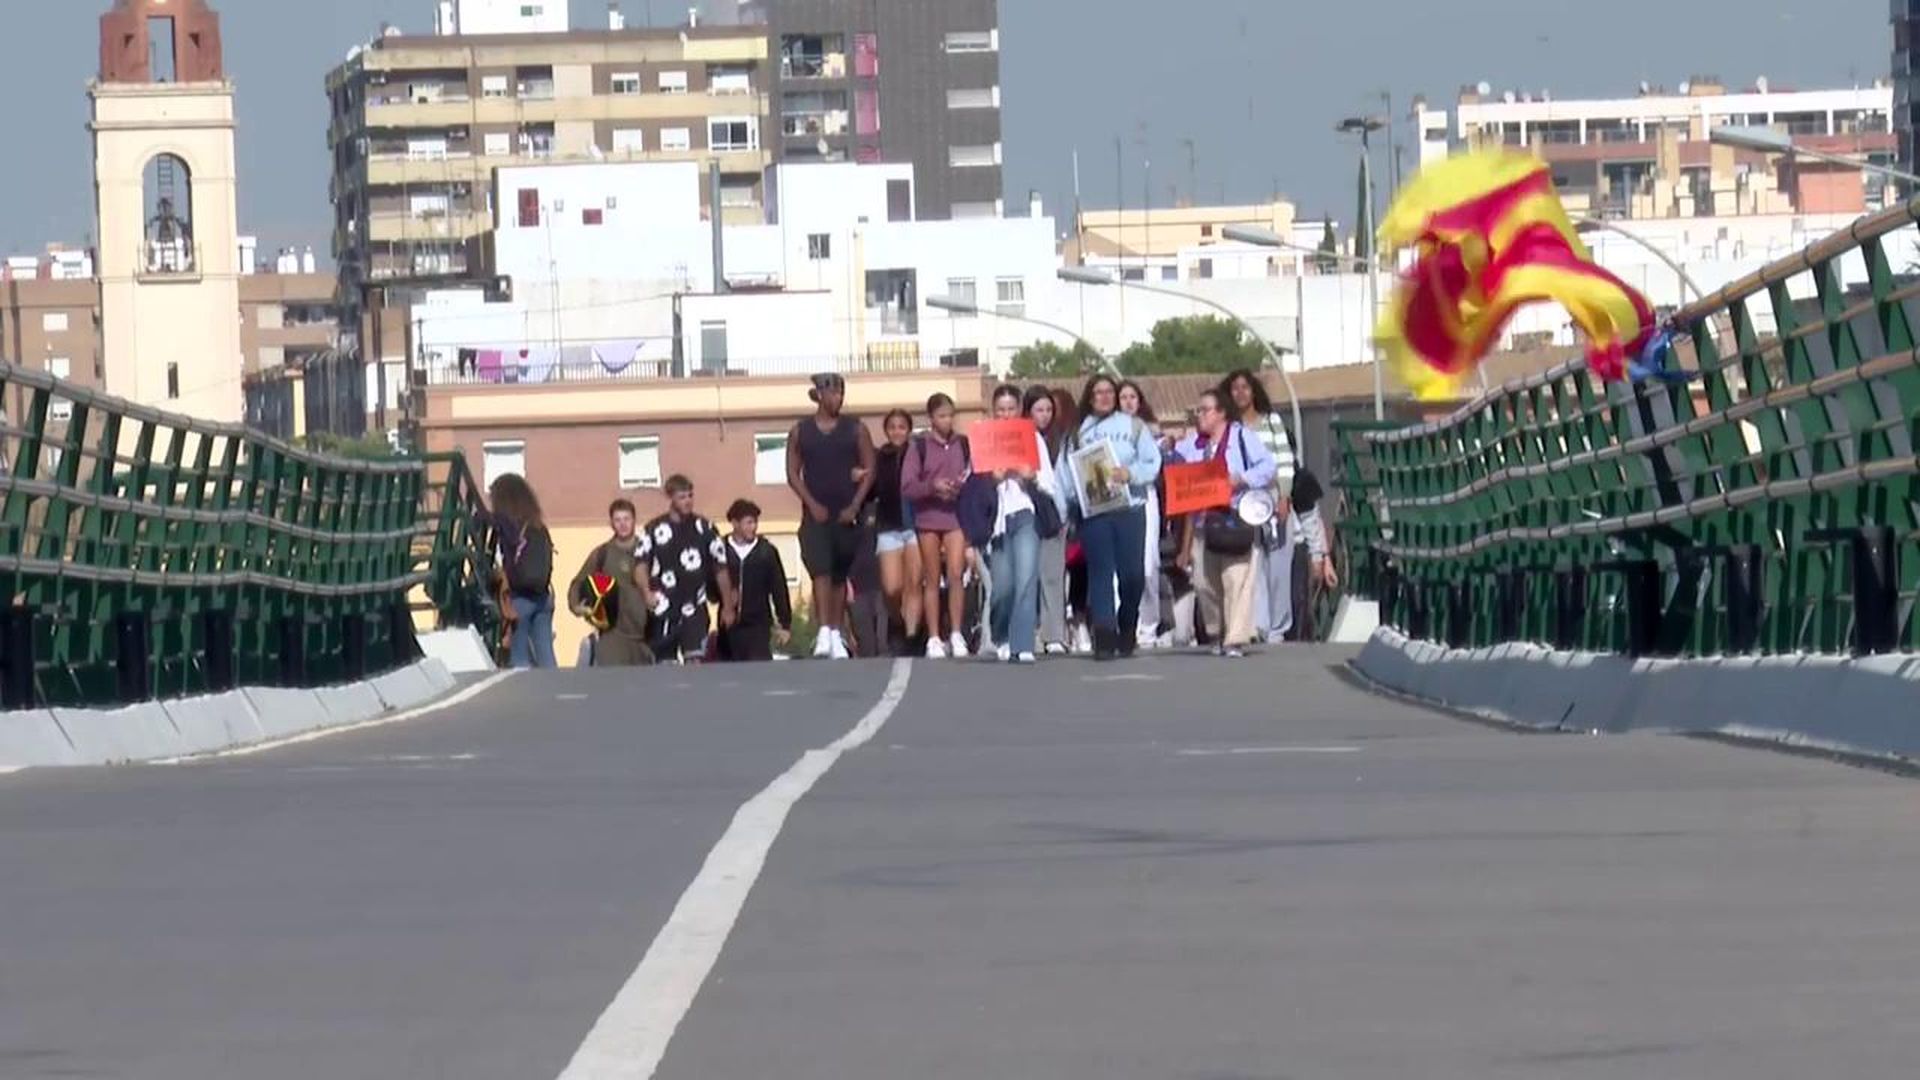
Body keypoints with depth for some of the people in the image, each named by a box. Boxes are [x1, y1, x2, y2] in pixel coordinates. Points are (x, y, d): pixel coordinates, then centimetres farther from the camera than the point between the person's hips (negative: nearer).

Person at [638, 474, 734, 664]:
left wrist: (728, 606, 8)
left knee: (694, 661, -12)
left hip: (694, 610, 0)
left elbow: (720, 569, 8)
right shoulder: (654, 529, 0)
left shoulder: (705, 529, 2)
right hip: (664, 612, 0)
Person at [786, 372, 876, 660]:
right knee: (821, 571, -15)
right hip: (816, 514, -1)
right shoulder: (801, 432, 4)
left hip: (846, 515, 1)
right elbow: (793, 474, 3)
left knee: (840, 576, 7)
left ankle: (837, 636, 13)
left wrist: (855, 506, -8)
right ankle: (824, 633, -23)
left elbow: (869, 470, 2)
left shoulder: (855, 430, 4)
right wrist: (812, 505, -9)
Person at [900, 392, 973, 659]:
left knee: (956, 574, -12)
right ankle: (933, 639, 6)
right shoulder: (919, 447, 3)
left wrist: (965, 485, -11)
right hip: (928, 517, 0)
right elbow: (907, 486, -2)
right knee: (932, 580, 3)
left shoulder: (963, 444, 6)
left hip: (956, 516, 0)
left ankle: (957, 635, -8)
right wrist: (932, 487, -18)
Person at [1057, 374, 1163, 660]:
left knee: (1132, 573, -3)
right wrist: (1078, 490, -14)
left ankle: (1127, 631, 18)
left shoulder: (1134, 426, 12)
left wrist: (1131, 473, -15)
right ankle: (1104, 637, -10)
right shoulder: (1077, 431, 12)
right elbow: (1065, 471, 5)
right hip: (1094, 512, 0)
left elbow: (1153, 464, 4)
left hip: (1130, 509, 0)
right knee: (1100, 572, -7)